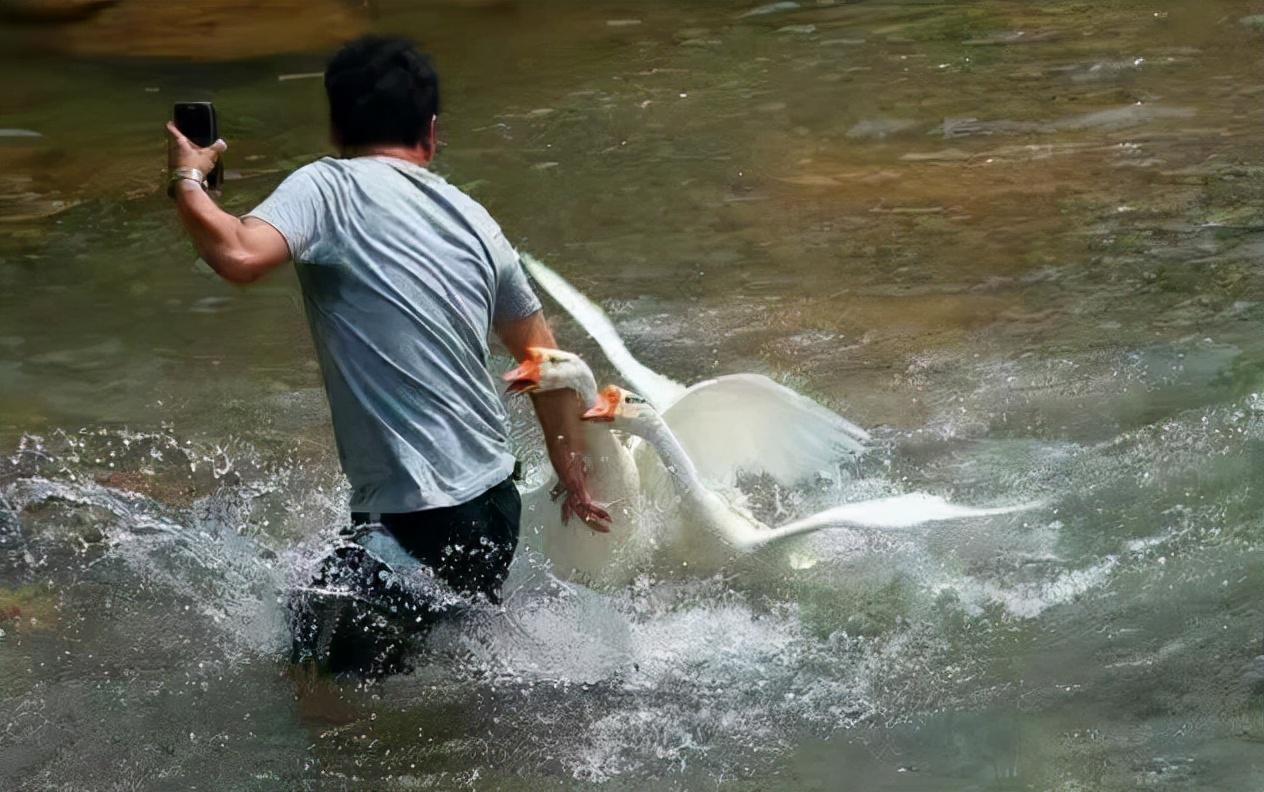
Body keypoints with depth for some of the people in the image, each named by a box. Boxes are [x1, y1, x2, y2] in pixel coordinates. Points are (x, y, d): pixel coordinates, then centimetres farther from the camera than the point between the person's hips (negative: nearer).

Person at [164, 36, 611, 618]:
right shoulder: (473, 220, 12)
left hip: (413, 522, -7)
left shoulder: (329, 188, -7)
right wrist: (575, 481, 29)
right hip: (494, 502, 7)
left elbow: (239, 255, -25)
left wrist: (187, 183, -5)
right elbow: (546, 363, 18)